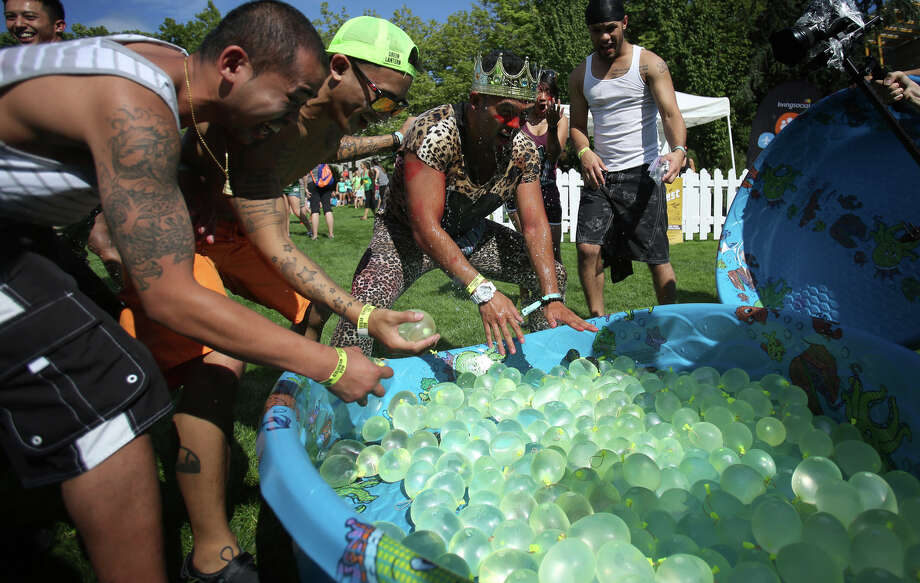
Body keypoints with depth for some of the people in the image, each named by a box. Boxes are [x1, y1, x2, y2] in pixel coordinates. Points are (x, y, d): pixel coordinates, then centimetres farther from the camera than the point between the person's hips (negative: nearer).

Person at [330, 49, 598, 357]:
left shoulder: (523, 150, -13)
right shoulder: (434, 132, -32)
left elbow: (535, 225, -15)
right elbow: (425, 227, -38)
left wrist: (552, 299, -29)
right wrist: (483, 291, -47)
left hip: (470, 233, 6)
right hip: (408, 233, -5)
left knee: (552, 274, 0)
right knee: (367, 296, -34)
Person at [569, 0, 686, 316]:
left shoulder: (649, 64, 1)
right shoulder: (580, 75, 12)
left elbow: (671, 114, -10)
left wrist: (678, 150, -31)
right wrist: (584, 152, -8)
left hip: (641, 173, -3)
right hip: (599, 174, 3)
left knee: (656, 254, -3)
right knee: (588, 246, -10)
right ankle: (598, 320, 2)